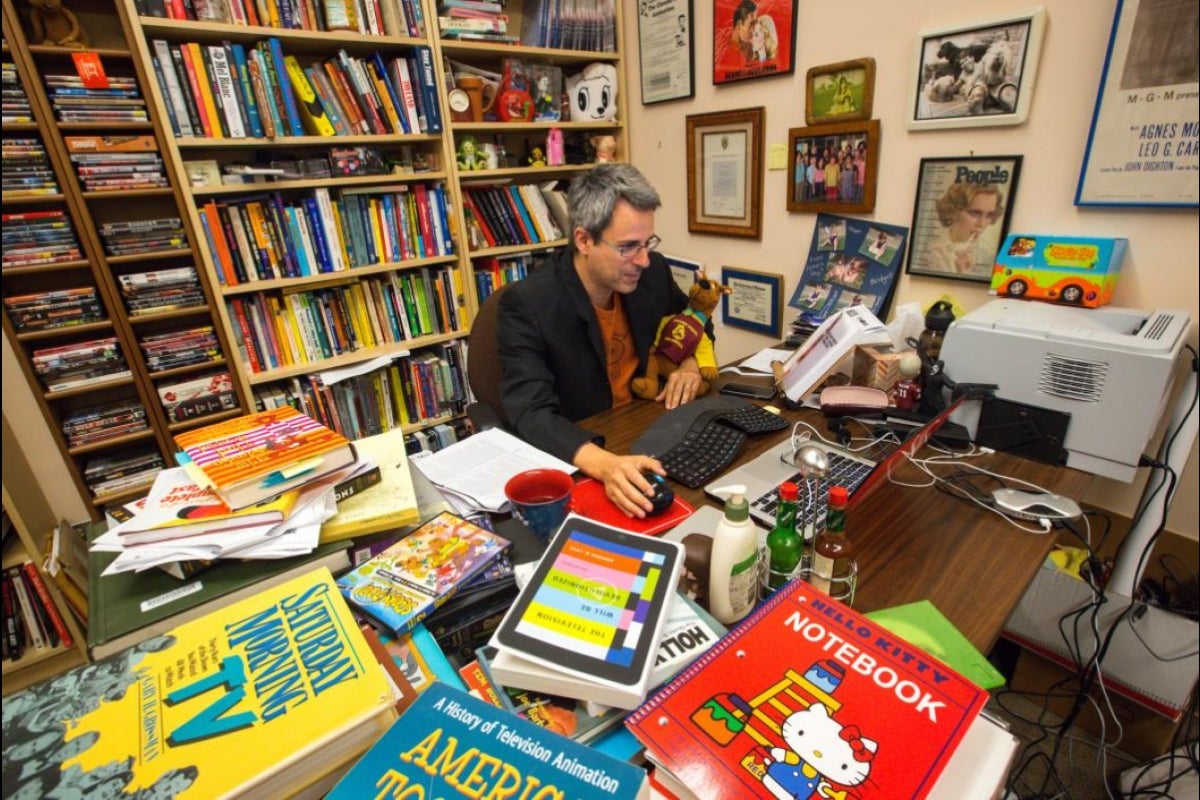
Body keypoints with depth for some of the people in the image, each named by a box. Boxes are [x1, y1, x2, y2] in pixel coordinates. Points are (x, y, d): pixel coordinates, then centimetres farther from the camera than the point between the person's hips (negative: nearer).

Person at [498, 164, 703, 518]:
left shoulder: (652, 272, -5)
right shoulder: (526, 304, -20)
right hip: (572, 457, -4)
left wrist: (690, 363, -6)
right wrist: (605, 464, -44)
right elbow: (531, 415, -28)